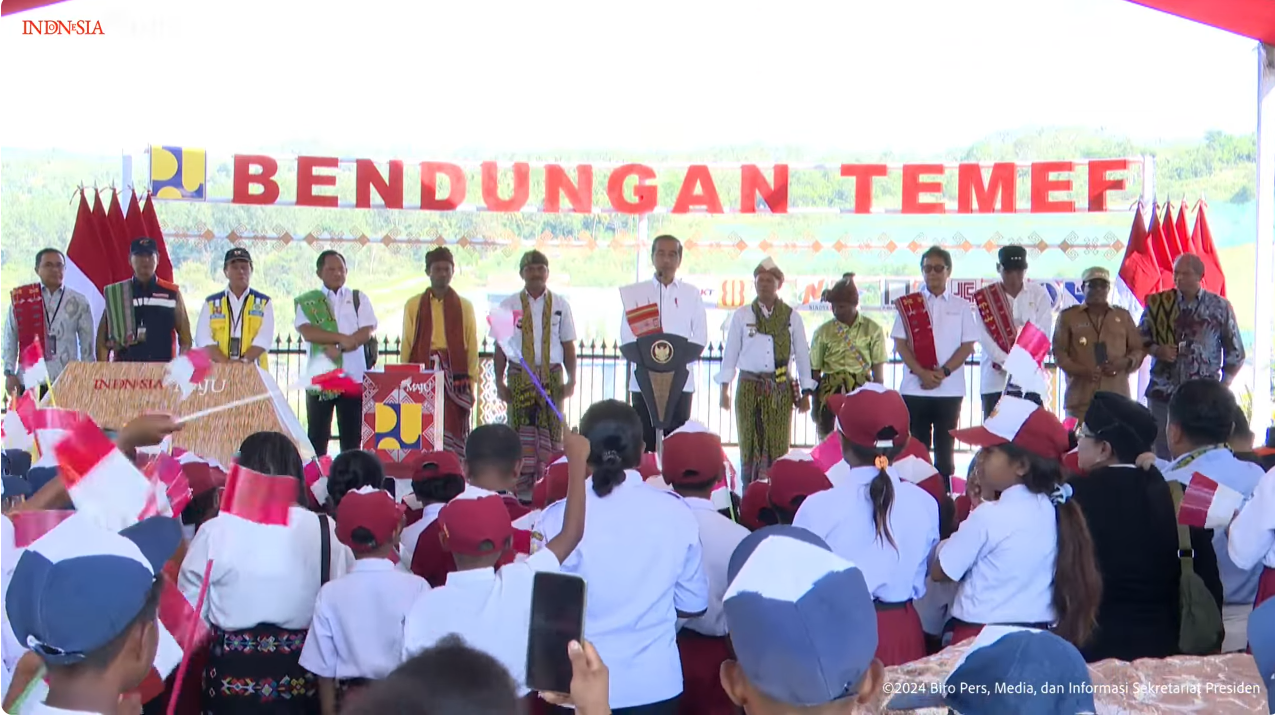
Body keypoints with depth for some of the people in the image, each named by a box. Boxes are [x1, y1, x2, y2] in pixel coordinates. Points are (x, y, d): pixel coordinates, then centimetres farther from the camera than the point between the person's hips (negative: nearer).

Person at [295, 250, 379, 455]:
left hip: (353, 377, 1)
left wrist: (337, 348, -13)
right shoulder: (307, 302, 7)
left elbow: (367, 332, -2)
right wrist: (341, 338, -17)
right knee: (317, 436, 2)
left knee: (352, 436, 3)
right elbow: (308, 332, -9)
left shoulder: (359, 298, 10)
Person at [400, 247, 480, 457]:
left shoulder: (464, 306, 11)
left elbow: (472, 347, 8)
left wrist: (470, 382, 2)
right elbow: (406, 345, 9)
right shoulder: (413, 305, 11)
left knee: (454, 433, -4)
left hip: (455, 375, 0)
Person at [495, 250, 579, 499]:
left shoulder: (560, 305, 7)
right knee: (521, 431, -1)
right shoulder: (509, 305, 5)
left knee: (552, 430, 0)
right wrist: (499, 381, -1)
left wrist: (571, 379, -1)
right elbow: (501, 346, 6)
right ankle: (521, 486, 4)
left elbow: (568, 345, 8)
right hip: (520, 375, -1)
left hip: (552, 375, 1)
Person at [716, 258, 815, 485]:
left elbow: (802, 355, 6)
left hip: (781, 389, 0)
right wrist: (724, 388, 2)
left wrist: (806, 392, 5)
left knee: (778, 445, 1)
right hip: (749, 388, 0)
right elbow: (730, 353, 5)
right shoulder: (741, 316, 4)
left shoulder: (792, 317, 4)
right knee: (750, 443, 4)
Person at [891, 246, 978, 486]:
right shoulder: (908, 304, 6)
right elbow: (900, 344, 0)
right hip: (915, 388, 0)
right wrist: (922, 373, -13)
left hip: (950, 389, 0)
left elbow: (967, 346, 2)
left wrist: (943, 372, -12)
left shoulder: (961, 306, 6)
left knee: (945, 447, 5)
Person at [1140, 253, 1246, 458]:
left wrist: (1223, 387, 1)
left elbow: (1235, 351, 6)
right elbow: (1139, 337, 9)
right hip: (1163, 392, 1)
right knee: (1161, 453, 5)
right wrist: (1156, 349, -11)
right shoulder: (1157, 303, 3)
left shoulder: (1220, 306, 1)